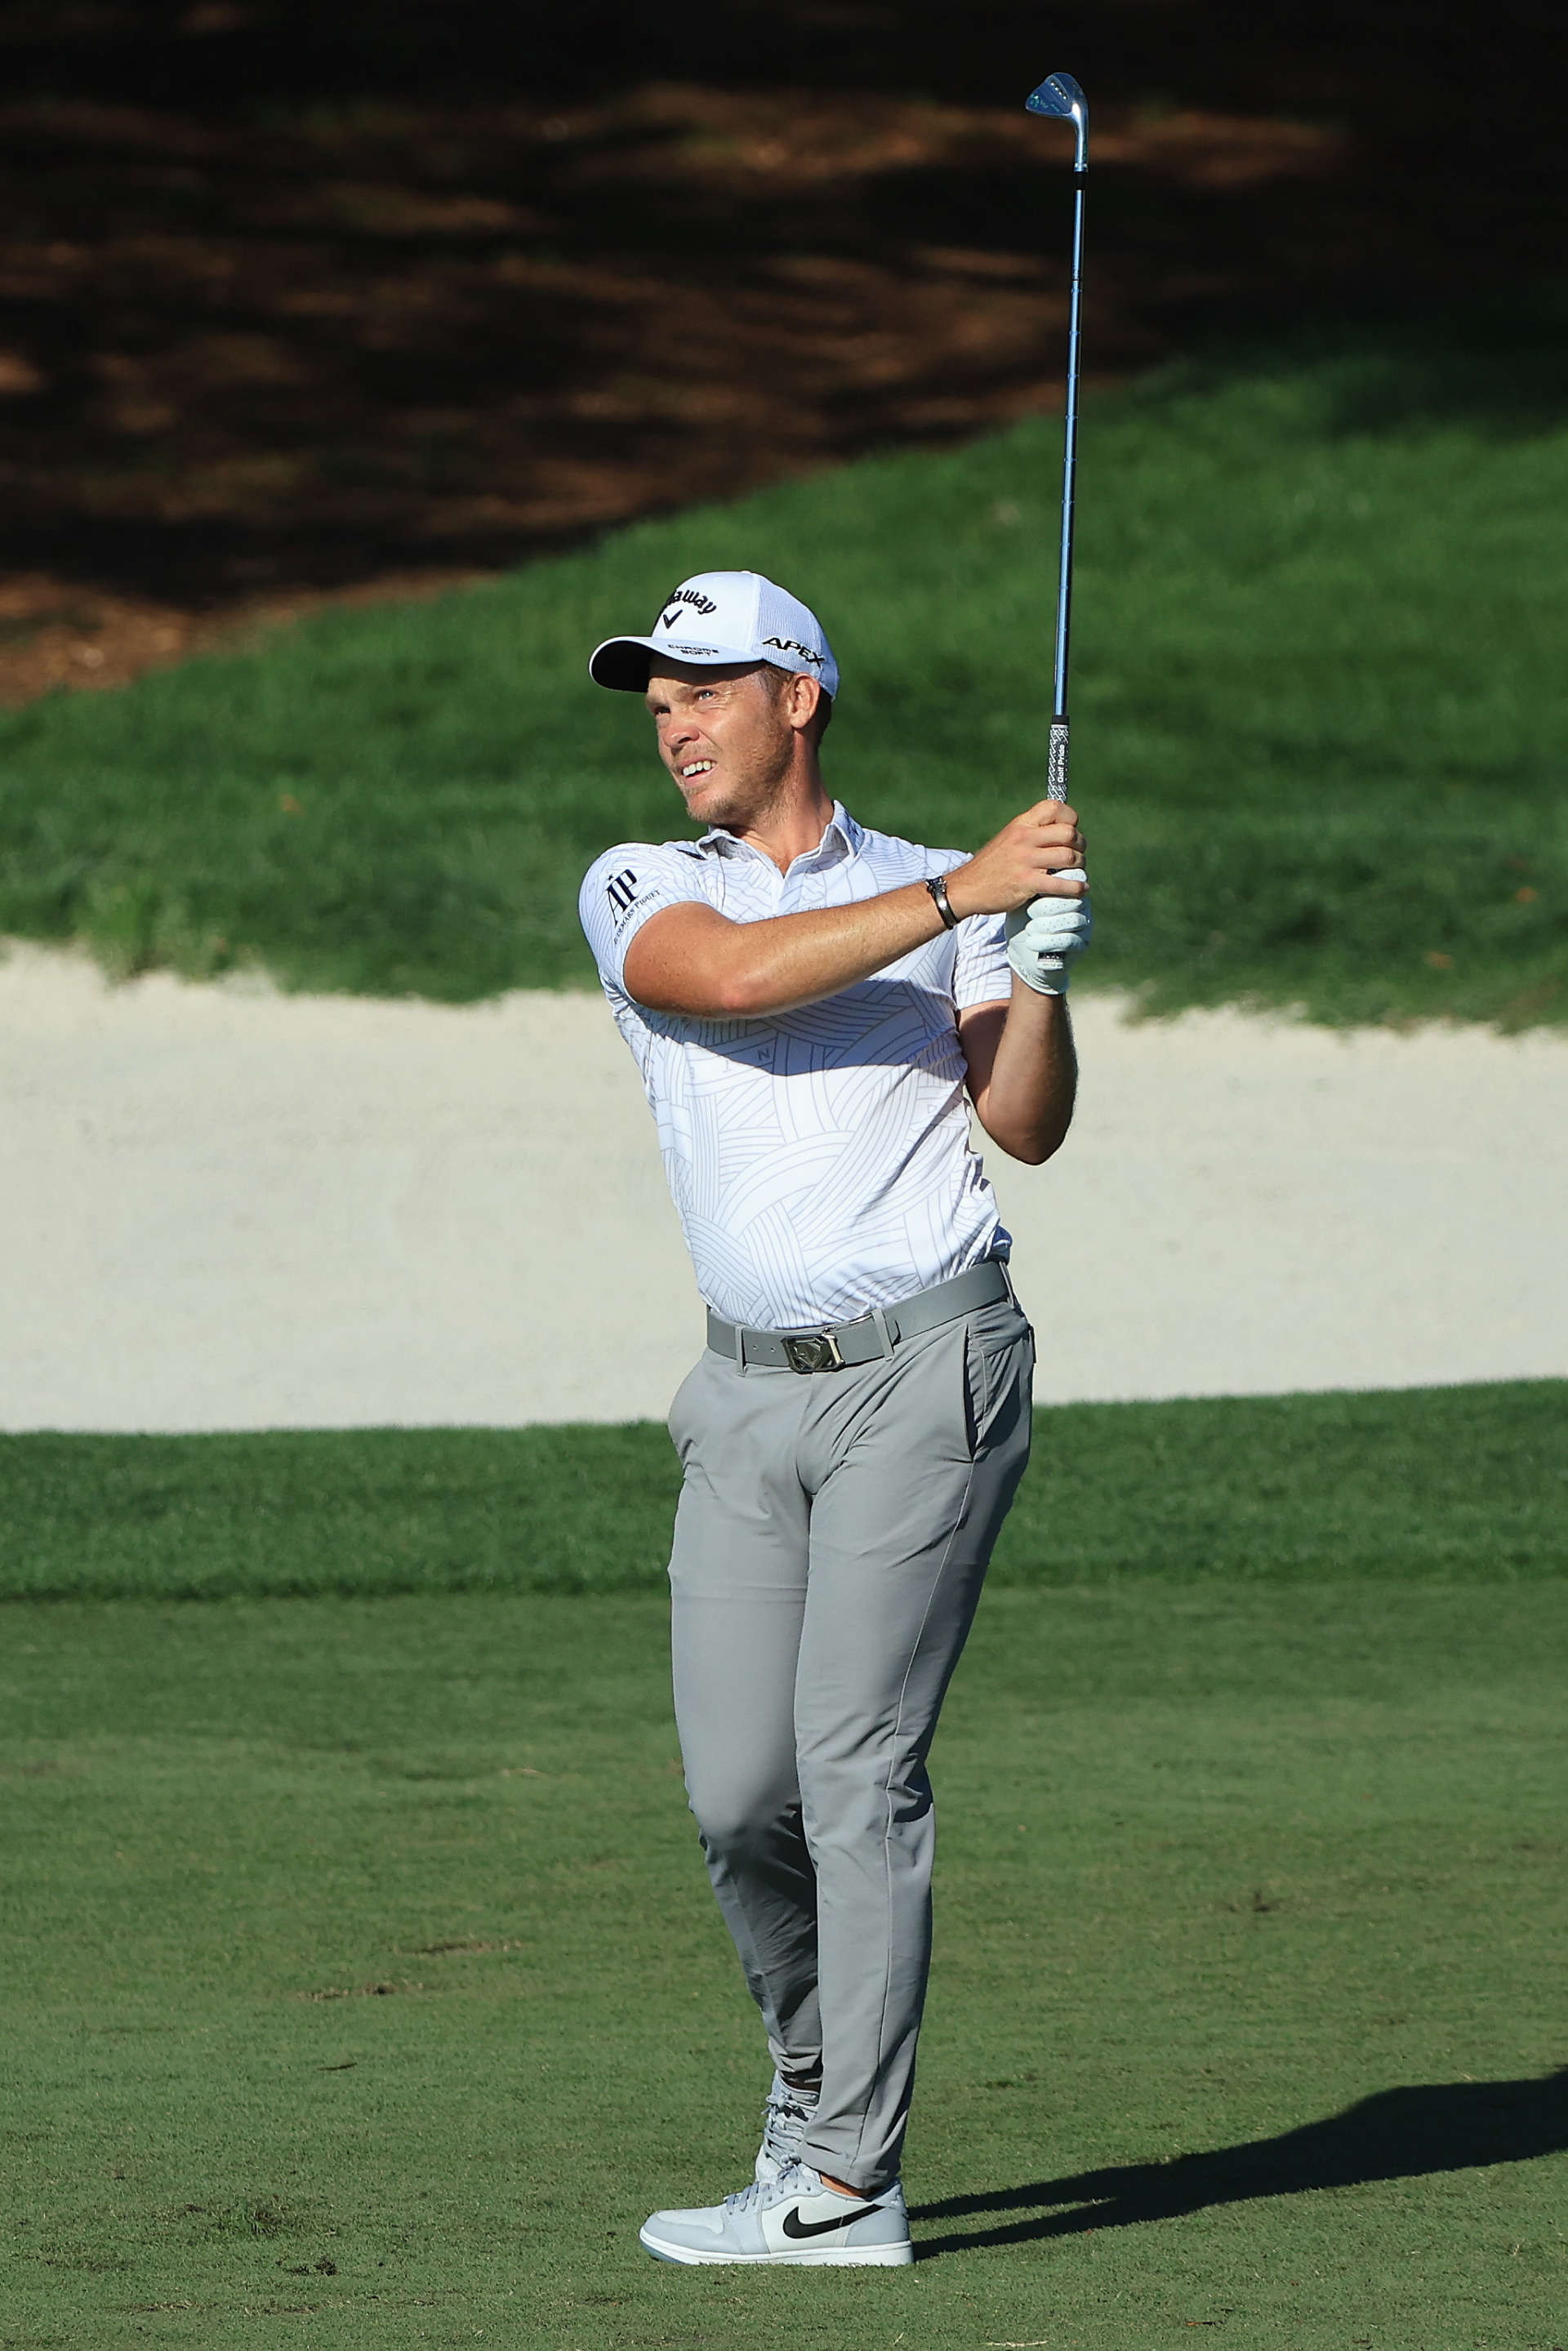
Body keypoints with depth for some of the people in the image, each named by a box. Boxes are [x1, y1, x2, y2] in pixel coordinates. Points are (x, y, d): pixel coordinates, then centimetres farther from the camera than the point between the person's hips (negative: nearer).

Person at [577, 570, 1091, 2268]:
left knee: (855, 1764, -10)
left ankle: (843, 2185, -11)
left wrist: (1040, 971, -18)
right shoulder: (637, 891, 10)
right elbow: (730, 976, -14)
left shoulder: (948, 894, 9)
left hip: (926, 1370, -3)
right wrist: (961, 899, -19)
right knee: (738, 1790, -1)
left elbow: (1026, 1127, -1)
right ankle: (813, 2084, 25)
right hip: (752, 1392, 3)